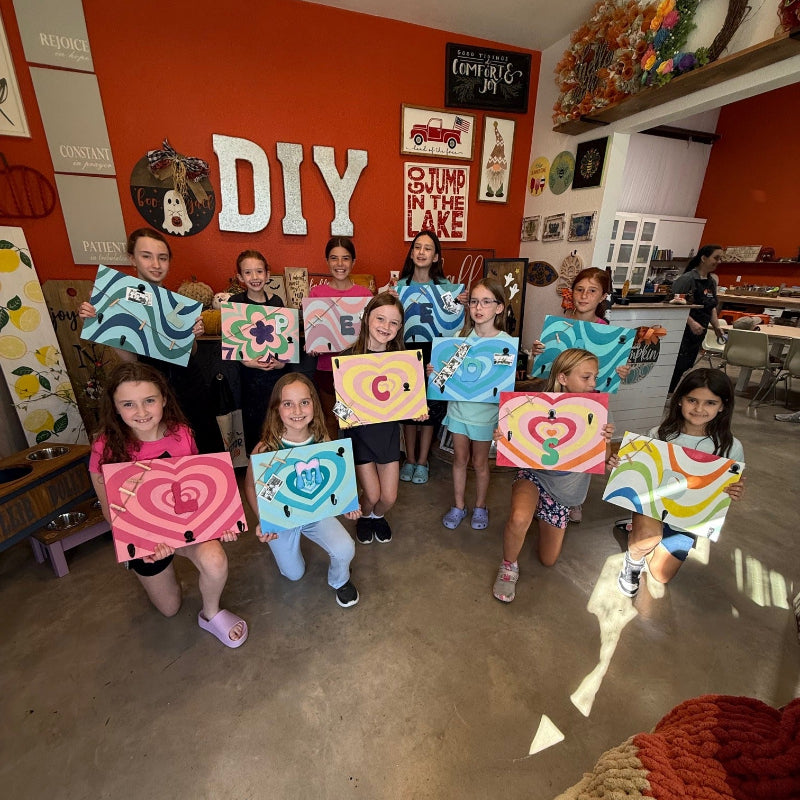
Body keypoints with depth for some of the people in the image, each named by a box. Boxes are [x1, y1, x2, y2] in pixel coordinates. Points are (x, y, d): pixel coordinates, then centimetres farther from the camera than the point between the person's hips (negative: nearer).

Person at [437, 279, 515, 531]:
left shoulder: (506, 342, -11)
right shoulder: (461, 335, -2)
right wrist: (436, 372, -17)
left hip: (485, 413, -3)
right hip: (458, 408, 3)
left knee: (480, 463, 14)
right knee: (459, 459, 16)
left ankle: (480, 507, 37)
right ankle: (458, 506, 34)